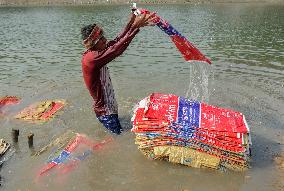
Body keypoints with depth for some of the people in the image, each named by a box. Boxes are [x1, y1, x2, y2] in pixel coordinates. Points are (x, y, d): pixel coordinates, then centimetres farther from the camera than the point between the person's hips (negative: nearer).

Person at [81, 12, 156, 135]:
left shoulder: (95, 53, 0)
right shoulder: (91, 58, -28)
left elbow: (116, 41, 1)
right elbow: (116, 50, -36)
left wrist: (130, 23, -6)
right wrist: (135, 27, -35)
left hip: (109, 106, 9)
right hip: (105, 111, -9)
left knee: (118, 134, 21)